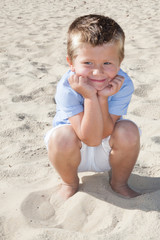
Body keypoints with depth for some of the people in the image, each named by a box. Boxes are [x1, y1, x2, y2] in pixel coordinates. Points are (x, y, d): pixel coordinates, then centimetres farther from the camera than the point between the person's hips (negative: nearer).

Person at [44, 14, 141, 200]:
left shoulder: (123, 84, -24)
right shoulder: (67, 88, -29)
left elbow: (104, 134, -26)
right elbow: (91, 139, -33)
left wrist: (103, 97, -38)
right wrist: (90, 97, -42)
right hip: (75, 151, -1)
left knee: (128, 131, -28)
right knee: (62, 136, -33)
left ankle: (119, 183, 2)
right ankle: (70, 183, 1)